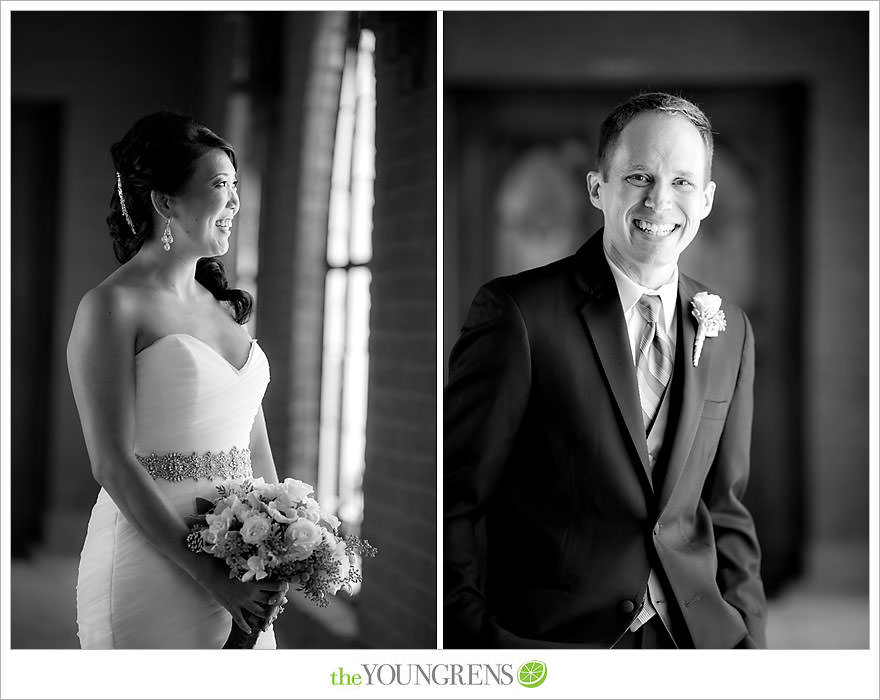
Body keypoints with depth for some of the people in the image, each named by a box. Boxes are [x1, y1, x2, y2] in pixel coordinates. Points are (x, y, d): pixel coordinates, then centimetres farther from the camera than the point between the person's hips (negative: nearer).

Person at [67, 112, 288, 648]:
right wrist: (208, 576, -18)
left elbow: (256, 447, 11)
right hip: (153, 569, -6)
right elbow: (113, 465, -15)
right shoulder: (113, 307, -9)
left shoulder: (225, 304, 12)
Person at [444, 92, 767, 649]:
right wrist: (473, 643, -11)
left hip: (697, 633, 5)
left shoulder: (729, 331, 6)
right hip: (549, 641, -5)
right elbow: (455, 502, -10)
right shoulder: (517, 312, -12)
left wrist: (748, 641, 5)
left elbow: (725, 510, 12)